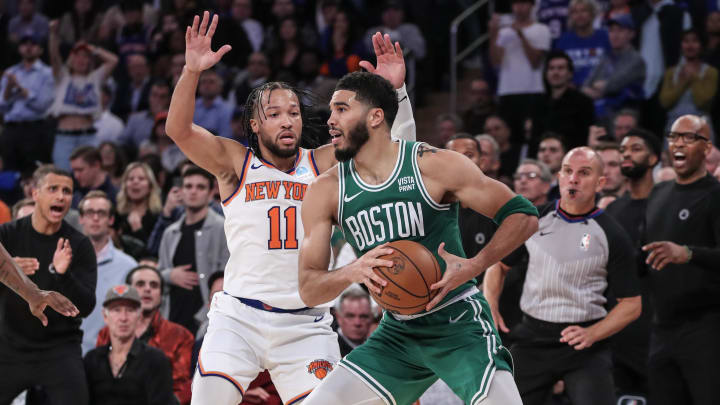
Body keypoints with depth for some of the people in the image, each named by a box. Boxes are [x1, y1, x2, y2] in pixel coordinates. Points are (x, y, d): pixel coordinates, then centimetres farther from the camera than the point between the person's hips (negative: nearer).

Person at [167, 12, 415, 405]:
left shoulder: (324, 164, 7)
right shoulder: (234, 162, 3)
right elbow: (178, 129, -11)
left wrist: (394, 90, -16)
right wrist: (191, 71, -26)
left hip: (305, 325, 1)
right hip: (239, 318, -1)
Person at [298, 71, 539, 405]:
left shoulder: (435, 166, -10)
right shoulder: (326, 192, 1)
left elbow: (523, 215, -7)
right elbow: (309, 291, 0)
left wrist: (473, 266, -22)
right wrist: (353, 271, -22)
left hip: (458, 325, -4)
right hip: (397, 335, 4)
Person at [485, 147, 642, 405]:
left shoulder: (611, 235, -3)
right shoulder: (535, 219, 6)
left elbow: (631, 304, -2)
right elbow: (499, 264, 18)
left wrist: (592, 334, -16)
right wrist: (490, 304, 0)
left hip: (584, 345, -3)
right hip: (532, 340, 3)